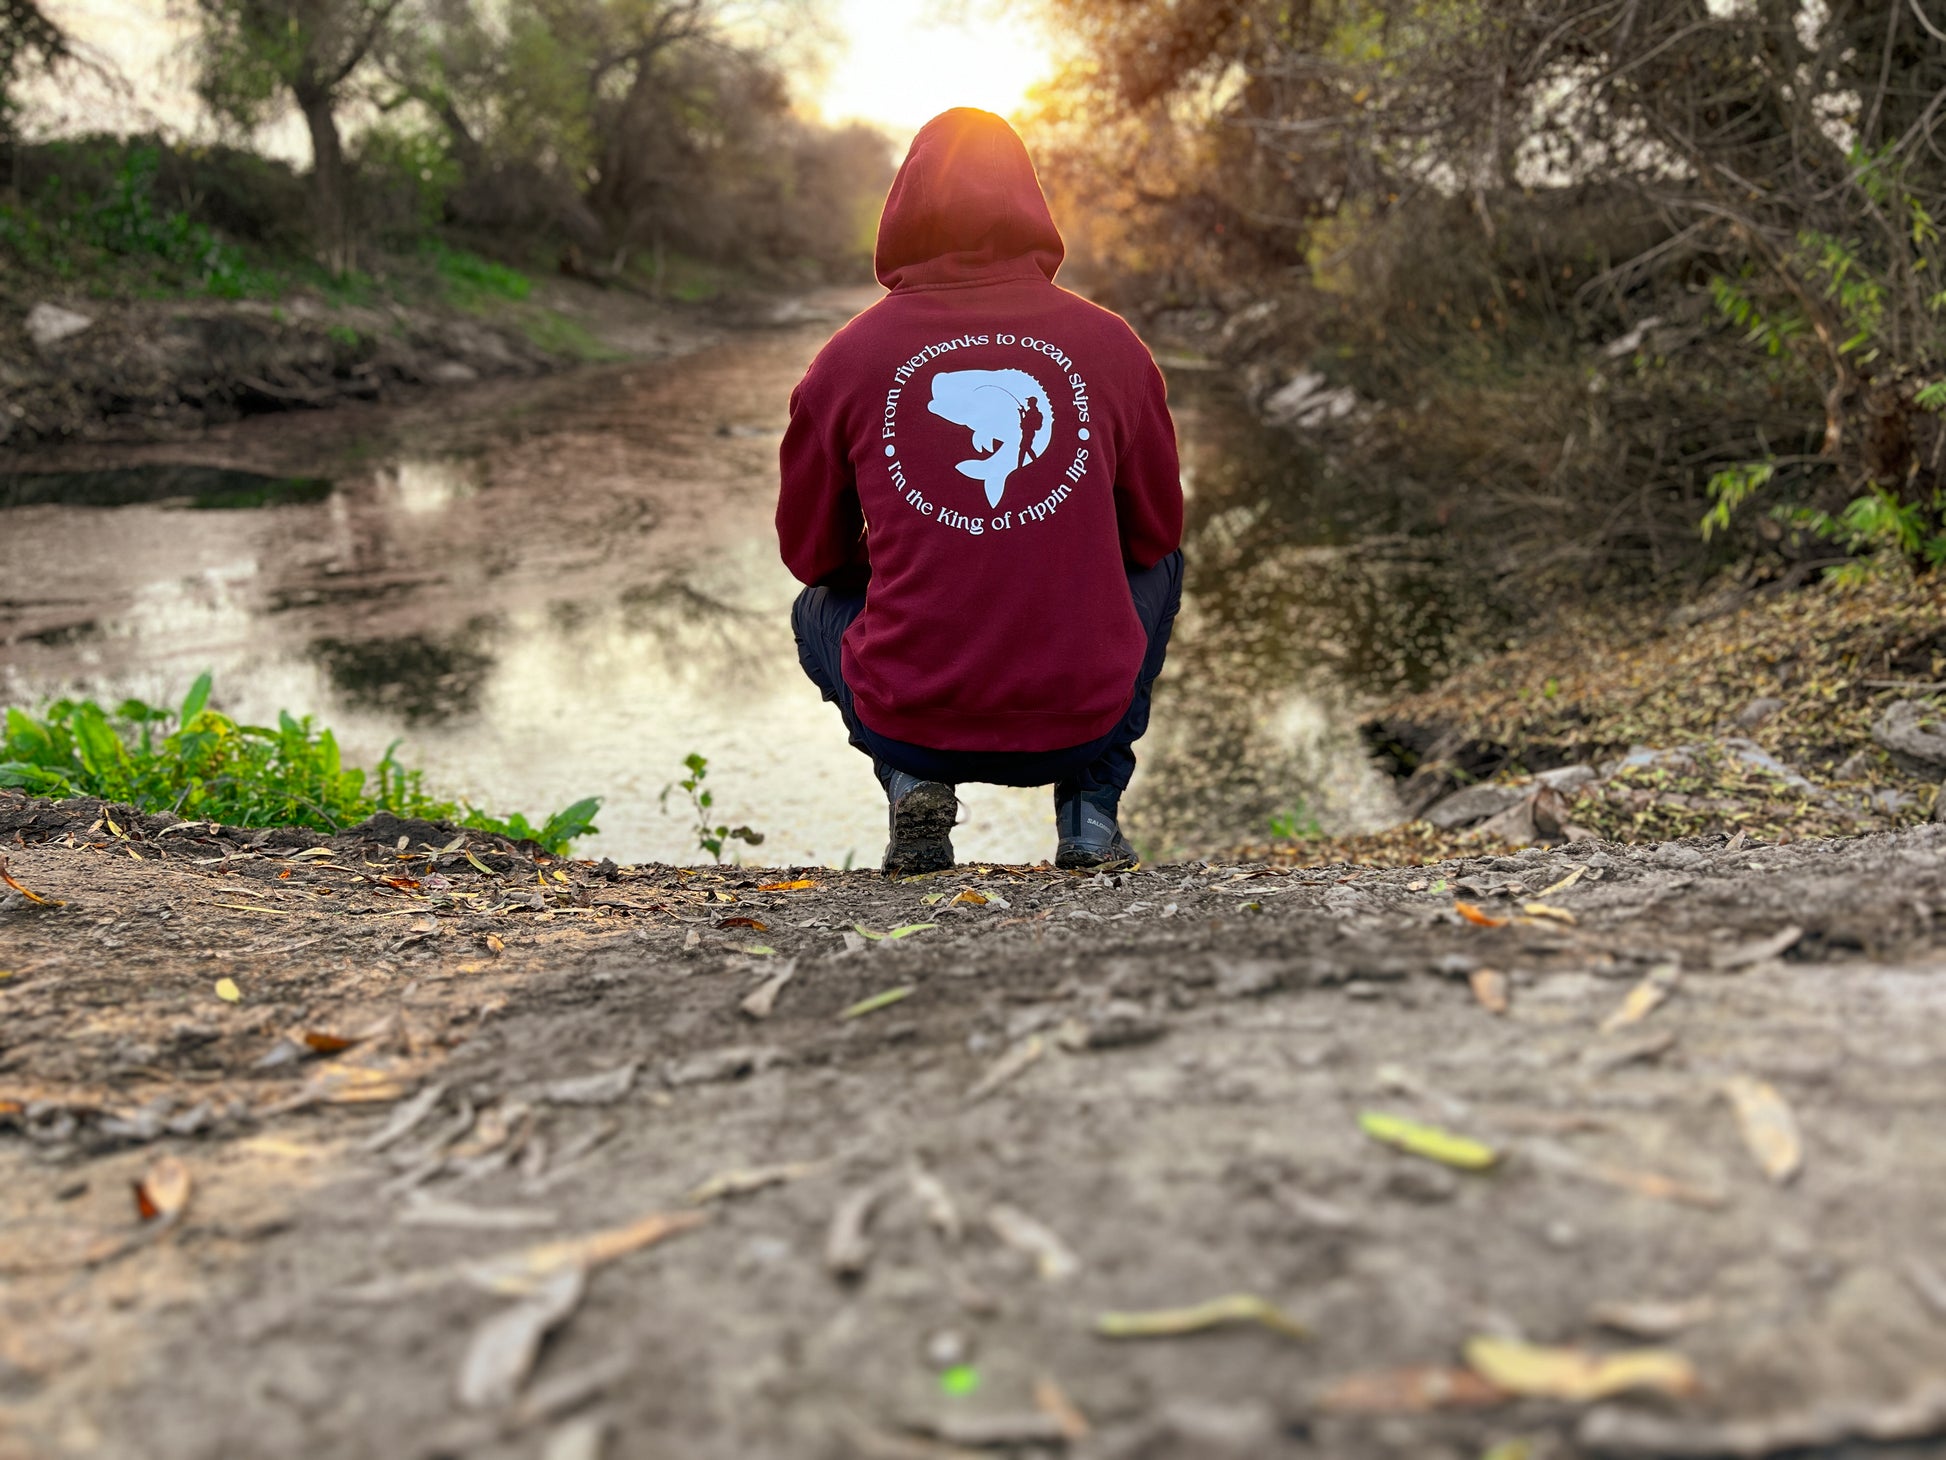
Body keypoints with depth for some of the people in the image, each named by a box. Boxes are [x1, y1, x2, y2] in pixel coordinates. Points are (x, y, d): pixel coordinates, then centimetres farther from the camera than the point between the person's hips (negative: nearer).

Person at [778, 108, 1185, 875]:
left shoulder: (849, 356, -3)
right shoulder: (1112, 344, -2)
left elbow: (809, 551, 9)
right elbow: (1157, 532, 10)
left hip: (910, 723, 0)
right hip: (1083, 721, 1)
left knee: (819, 607, 33)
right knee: (1161, 566, 31)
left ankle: (911, 785, 7)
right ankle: (1092, 804, 15)